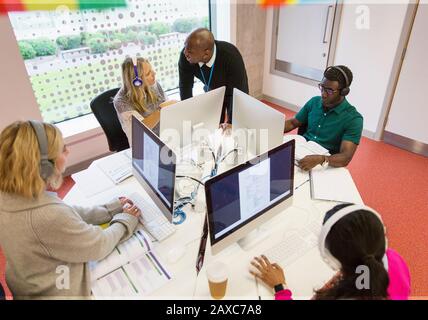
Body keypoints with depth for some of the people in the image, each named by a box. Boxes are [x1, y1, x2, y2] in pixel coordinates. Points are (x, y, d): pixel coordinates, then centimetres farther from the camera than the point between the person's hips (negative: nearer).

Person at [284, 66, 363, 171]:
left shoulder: (353, 119, -12)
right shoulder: (314, 102, 4)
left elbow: (345, 157, -21)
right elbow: (293, 123, 15)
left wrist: (320, 159, -40)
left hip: (326, 165, -5)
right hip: (301, 152, 5)